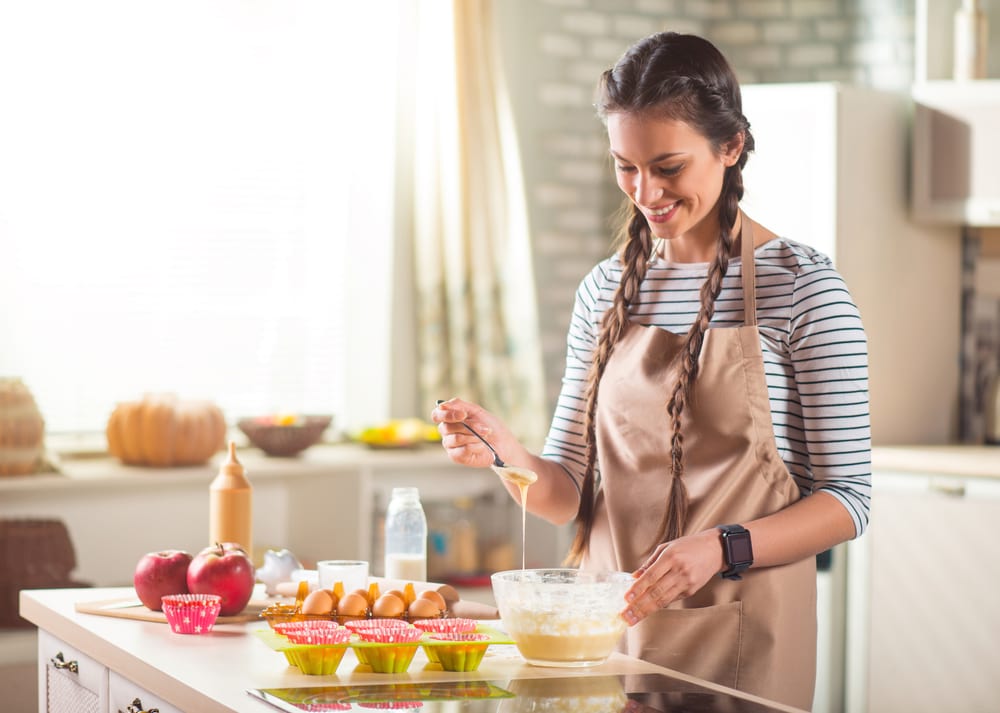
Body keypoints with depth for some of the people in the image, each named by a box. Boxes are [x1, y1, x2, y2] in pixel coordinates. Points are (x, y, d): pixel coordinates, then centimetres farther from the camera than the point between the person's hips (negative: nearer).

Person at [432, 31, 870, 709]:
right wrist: (507, 452, -13)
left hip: (741, 635, -4)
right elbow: (570, 494, 8)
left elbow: (847, 500, -9)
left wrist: (721, 548, -23)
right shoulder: (605, 291, 7)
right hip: (610, 621, 4)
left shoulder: (801, 283, -8)